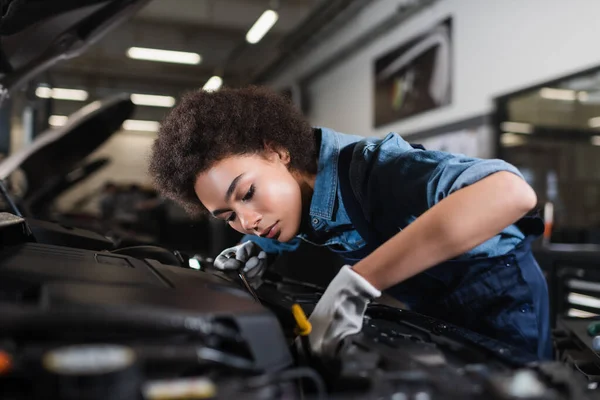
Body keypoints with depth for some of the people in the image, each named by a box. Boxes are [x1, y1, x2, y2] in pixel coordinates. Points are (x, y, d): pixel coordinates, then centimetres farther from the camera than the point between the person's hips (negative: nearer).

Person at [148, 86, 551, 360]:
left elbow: (511, 192, -51)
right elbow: (279, 231, 14)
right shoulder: (297, 194, -11)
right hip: (430, 307, 7)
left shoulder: (369, 167, -35)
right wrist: (260, 249, -11)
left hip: (497, 291, -7)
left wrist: (356, 282, -51)